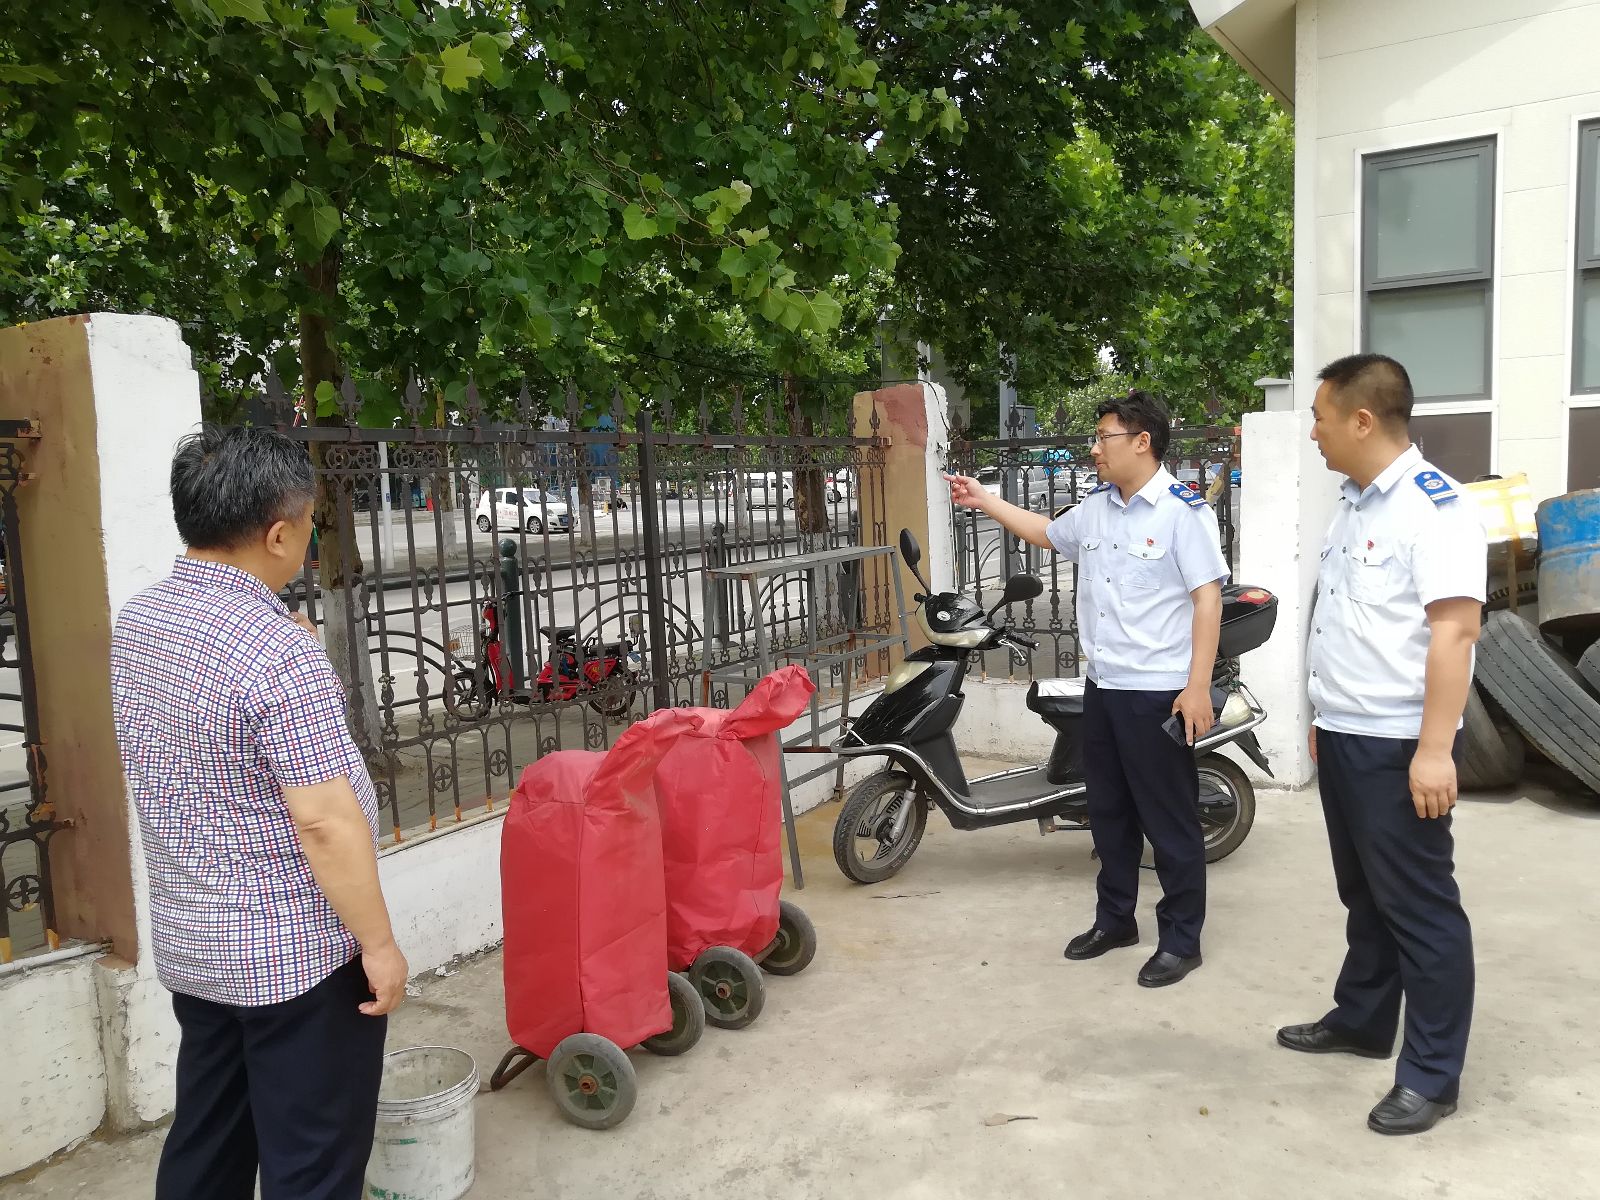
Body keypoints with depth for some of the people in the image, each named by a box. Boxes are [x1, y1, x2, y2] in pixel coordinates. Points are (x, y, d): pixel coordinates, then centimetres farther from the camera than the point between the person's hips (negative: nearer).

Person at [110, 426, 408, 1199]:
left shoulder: (135, 622, 2)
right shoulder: (277, 649, -24)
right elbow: (325, 823, -24)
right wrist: (379, 943, -15)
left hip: (187, 943, 8)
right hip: (297, 953, -8)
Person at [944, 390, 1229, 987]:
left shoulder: (1183, 510, -13)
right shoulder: (1096, 507, 10)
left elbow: (1208, 598, -16)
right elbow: (1047, 533, 30)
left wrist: (1198, 687, -20)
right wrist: (983, 500, 28)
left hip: (1159, 692, -8)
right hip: (1102, 687, 8)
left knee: (1169, 820, 2)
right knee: (1108, 811, 17)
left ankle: (1181, 939, 17)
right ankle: (1114, 919, 32)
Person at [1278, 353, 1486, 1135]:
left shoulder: (1434, 507, -17)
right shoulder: (1351, 504, 12)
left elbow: (1454, 632, -22)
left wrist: (1434, 749, -25)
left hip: (1397, 746, -9)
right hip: (1344, 737, 9)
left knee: (1419, 908, 2)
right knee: (1364, 896, 21)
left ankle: (1432, 1074, 14)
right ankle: (1361, 1020, 36)